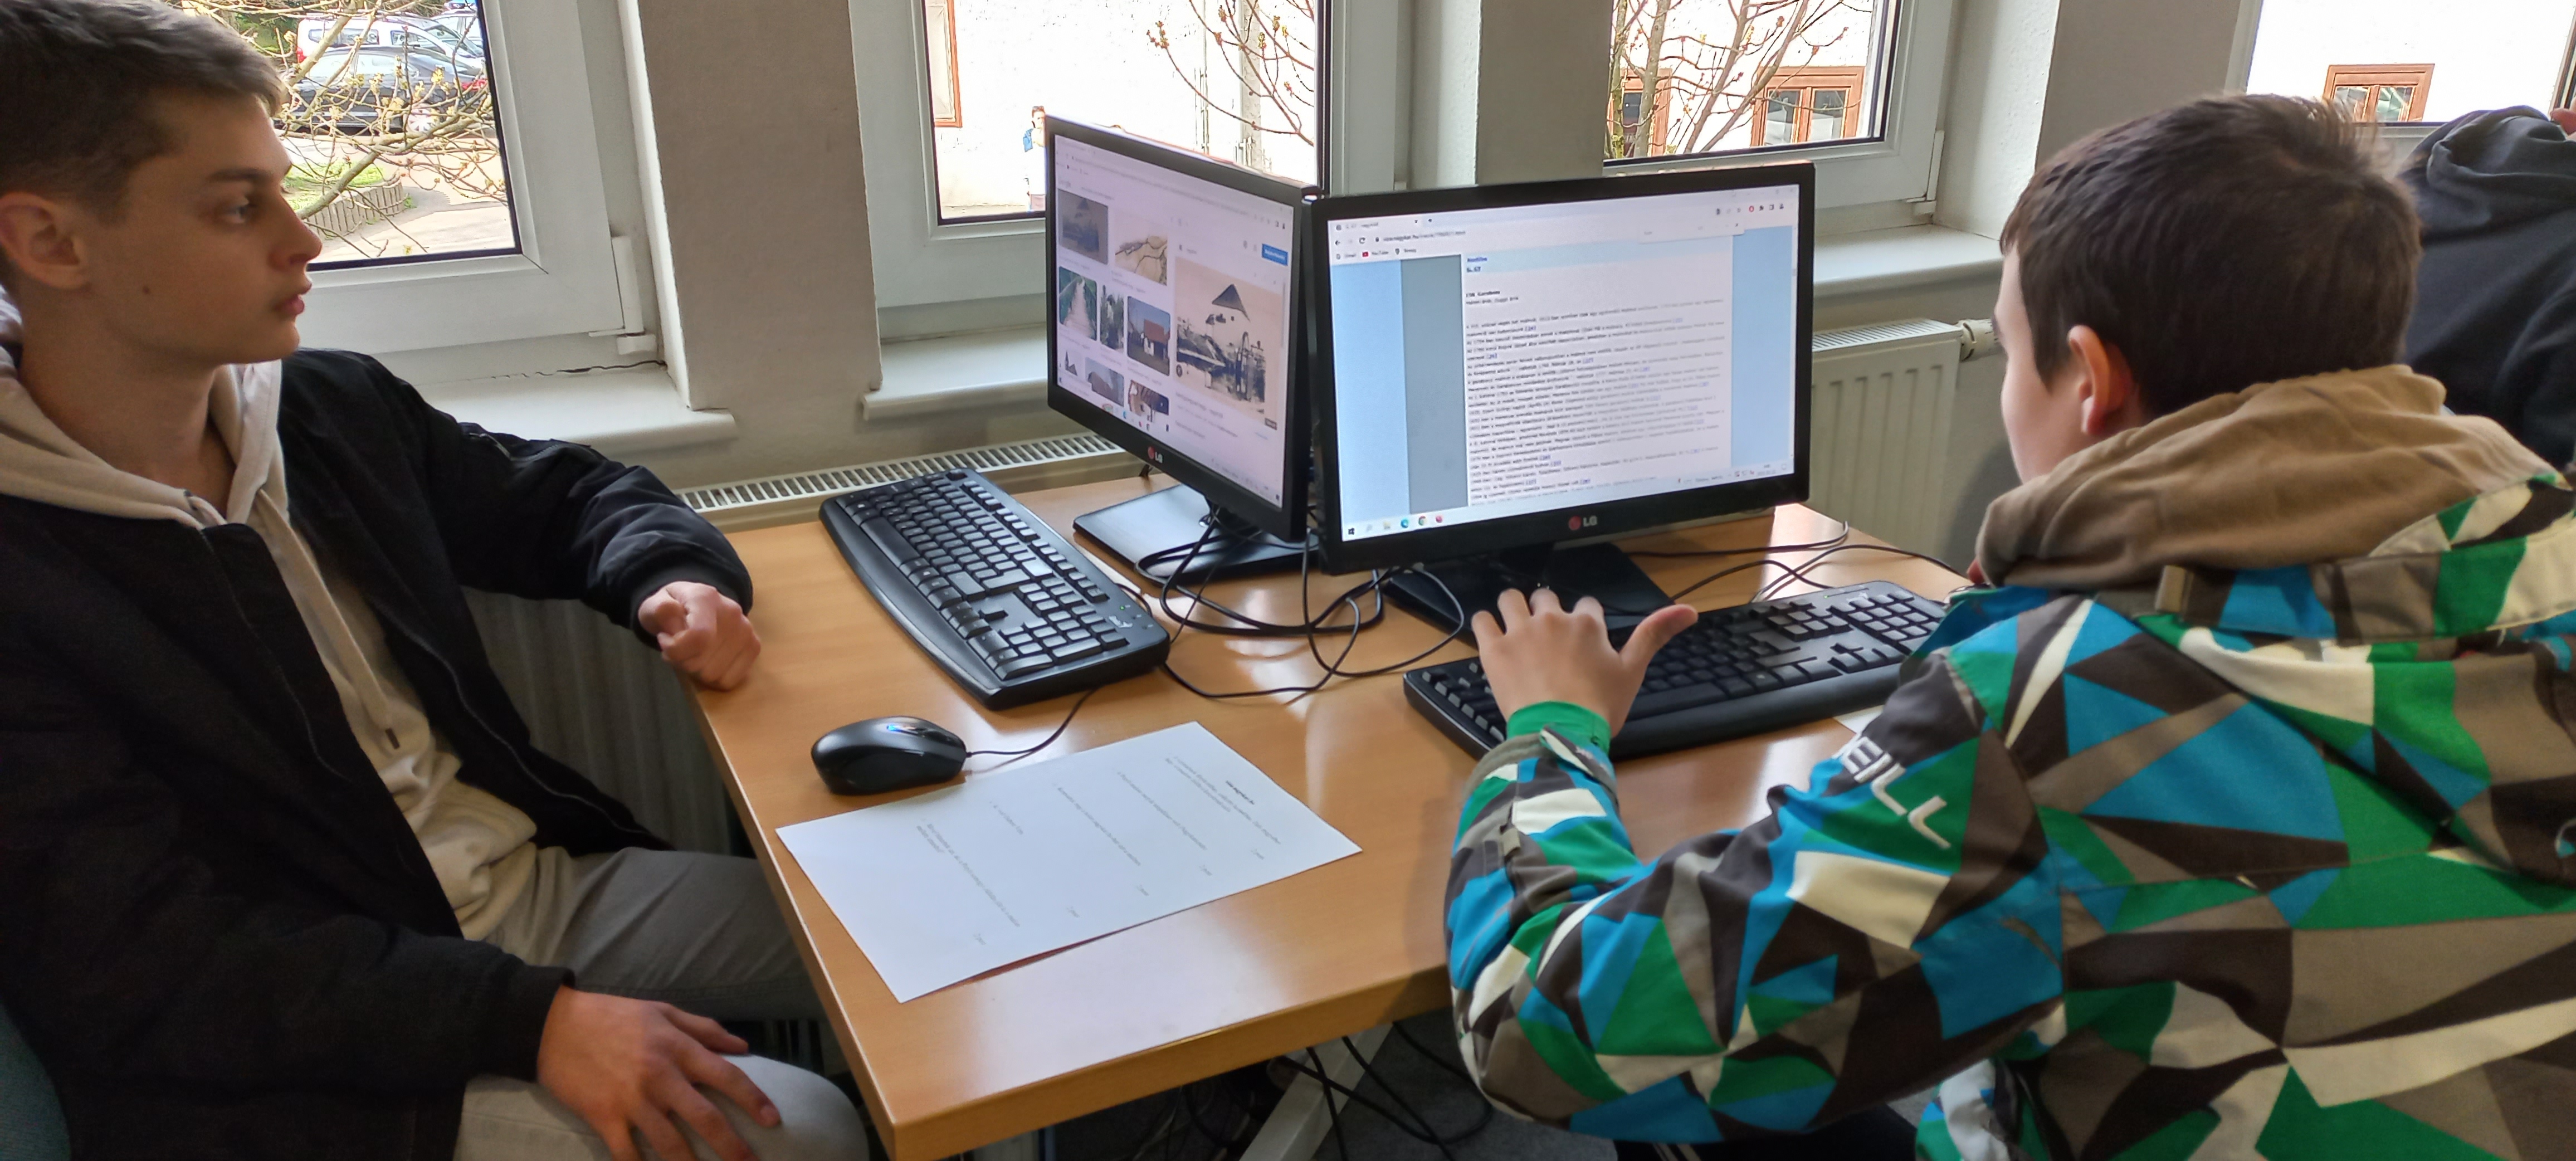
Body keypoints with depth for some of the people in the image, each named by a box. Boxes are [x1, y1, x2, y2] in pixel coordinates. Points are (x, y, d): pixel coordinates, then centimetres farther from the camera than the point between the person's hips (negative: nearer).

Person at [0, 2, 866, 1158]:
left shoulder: (333, 408, 3)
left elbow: (565, 493, 19)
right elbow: (145, 964, -21)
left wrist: (670, 579, -4)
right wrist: (535, 1019, -28)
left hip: (545, 883, 7)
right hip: (310, 1059, -6)